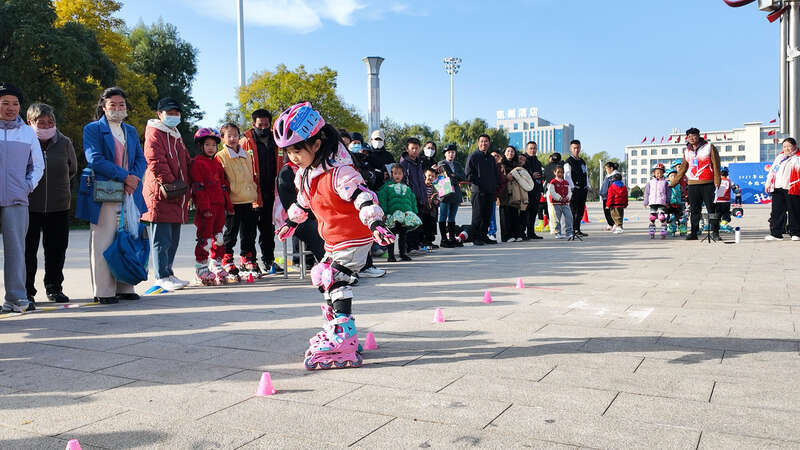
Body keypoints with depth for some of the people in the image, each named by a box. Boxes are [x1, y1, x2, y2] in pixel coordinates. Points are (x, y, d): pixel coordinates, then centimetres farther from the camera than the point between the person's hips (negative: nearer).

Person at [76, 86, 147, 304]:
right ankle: (103, 292, 3)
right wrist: (125, 176, -15)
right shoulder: (93, 129, 2)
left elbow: (141, 159, 13)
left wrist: (134, 178, -7)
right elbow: (95, 159, -10)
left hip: (129, 194, 5)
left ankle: (125, 287, 13)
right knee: (104, 243, -3)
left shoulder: (131, 131, 20)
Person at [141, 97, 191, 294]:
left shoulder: (176, 136, 22)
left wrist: (186, 186, 17)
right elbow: (156, 162, -17)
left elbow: (185, 162, 28)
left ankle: (167, 274, 20)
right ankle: (162, 277, -3)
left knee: (173, 239, 12)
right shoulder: (154, 134, -7)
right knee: (161, 239, -6)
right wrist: (169, 182, -19)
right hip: (160, 196, -9)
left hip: (176, 198, 9)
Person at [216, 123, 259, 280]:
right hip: (232, 203, -5)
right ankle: (227, 263, 14)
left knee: (249, 233, 11)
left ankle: (247, 261, 23)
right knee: (230, 234, 2)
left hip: (249, 202, 5)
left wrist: (256, 196, 12)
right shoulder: (220, 157, -4)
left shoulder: (246, 156, 14)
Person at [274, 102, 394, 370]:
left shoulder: (338, 172, -23)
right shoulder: (304, 174, 7)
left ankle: (344, 338, -8)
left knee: (336, 283, -13)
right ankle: (336, 330, 28)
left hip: (353, 239, -10)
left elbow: (363, 197, -32)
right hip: (333, 241, 10)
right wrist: (291, 222, 38)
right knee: (324, 280, 14)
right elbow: (303, 202, 25)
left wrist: (376, 225, -43)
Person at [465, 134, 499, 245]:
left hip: (490, 192, 6)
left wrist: (496, 187, 11)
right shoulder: (473, 156, -1)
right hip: (478, 191, -6)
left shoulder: (491, 158, 18)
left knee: (487, 215, 8)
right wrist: (477, 182, -15)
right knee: (477, 215, -4)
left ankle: (484, 235, 17)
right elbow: (468, 174, -6)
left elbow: (495, 174, 24)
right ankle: (476, 238, 1)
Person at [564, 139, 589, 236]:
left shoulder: (582, 161, 19)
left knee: (581, 210, 9)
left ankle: (577, 230, 15)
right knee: (573, 210, -9)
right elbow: (567, 176, -12)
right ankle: (572, 230, -6)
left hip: (583, 189, 7)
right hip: (574, 189, -7)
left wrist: (587, 186, 12)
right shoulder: (568, 162, -4)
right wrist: (573, 187, -20)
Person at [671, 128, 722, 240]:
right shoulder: (687, 151, 13)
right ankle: (694, 233, 12)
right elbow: (683, 168, 19)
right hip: (693, 184, 4)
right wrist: (674, 182, 15)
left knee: (712, 208, -2)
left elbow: (716, 165, -3)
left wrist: (716, 182, -10)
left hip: (708, 184, -4)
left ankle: (715, 232, 4)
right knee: (694, 210, 6)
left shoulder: (709, 147, 0)